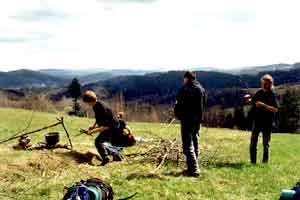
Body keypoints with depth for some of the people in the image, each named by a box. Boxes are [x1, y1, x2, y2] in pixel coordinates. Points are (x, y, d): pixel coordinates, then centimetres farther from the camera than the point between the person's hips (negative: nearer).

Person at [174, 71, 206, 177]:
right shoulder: (202, 89, 10)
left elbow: (179, 104, -10)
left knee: (188, 145, -5)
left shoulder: (185, 89, -12)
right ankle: (194, 168, 24)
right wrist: (200, 117, 15)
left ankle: (194, 169, -10)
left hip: (187, 120, -7)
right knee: (195, 144, 17)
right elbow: (203, 105, 11)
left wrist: (178, 115, 6)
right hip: (198, 120, 7)